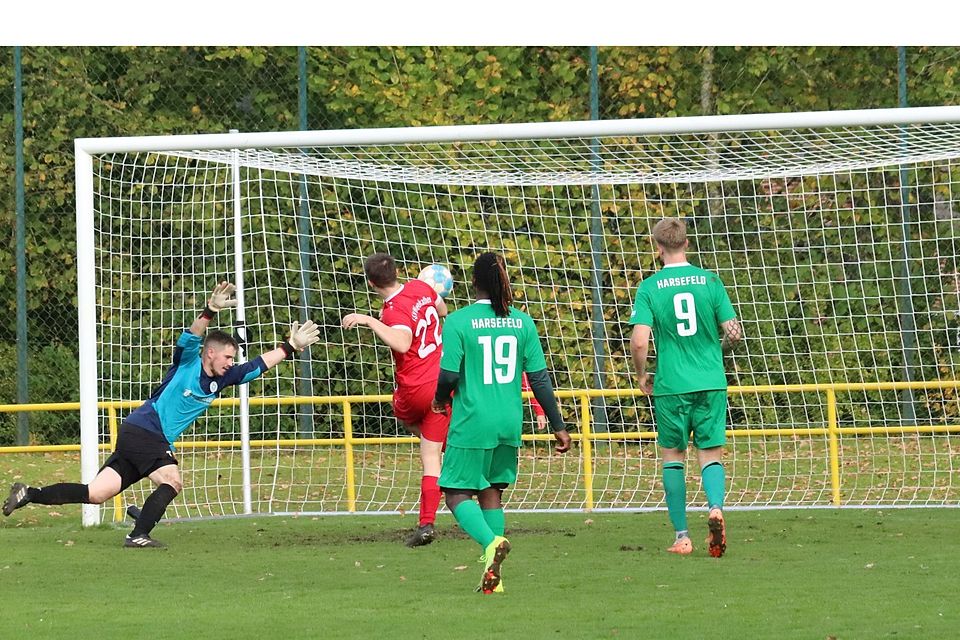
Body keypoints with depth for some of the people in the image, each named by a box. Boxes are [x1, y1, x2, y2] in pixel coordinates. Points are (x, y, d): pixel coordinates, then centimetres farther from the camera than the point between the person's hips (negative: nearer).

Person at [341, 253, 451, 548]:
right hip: (443, 385, 6)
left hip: (414, 392, -6)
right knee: (431, 457, 7)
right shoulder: (420, 288, 0)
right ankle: (426, 523, 1)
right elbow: (442, 311, 22)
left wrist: (369, 320, -37)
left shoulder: (395, 311, -22)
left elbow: (402, 343, -42)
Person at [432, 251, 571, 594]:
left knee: (458, 493, 4)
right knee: (492, 492, 16)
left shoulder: (458, 321, -9)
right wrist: (557, 425, 9)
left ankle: (491, 541, -24)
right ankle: (493, 576, 10)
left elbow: (449, 374, -12)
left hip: (471, 423, -4)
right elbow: (539, 376, 3)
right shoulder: (522, 322, 2)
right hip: (509, 423, 4)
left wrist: (441, 399, 11)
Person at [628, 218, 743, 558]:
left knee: (672, 456, 11)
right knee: (711, 454, 7)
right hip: (711, 383, 1)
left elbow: (639, 341, -13)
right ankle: (715, 507, -22)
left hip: (671, 386, -1)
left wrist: (642, 376, 5)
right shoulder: (709, 281, -1)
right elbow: (734, 332, -2)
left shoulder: (649, 288, -5)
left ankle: (682, 536, 10)